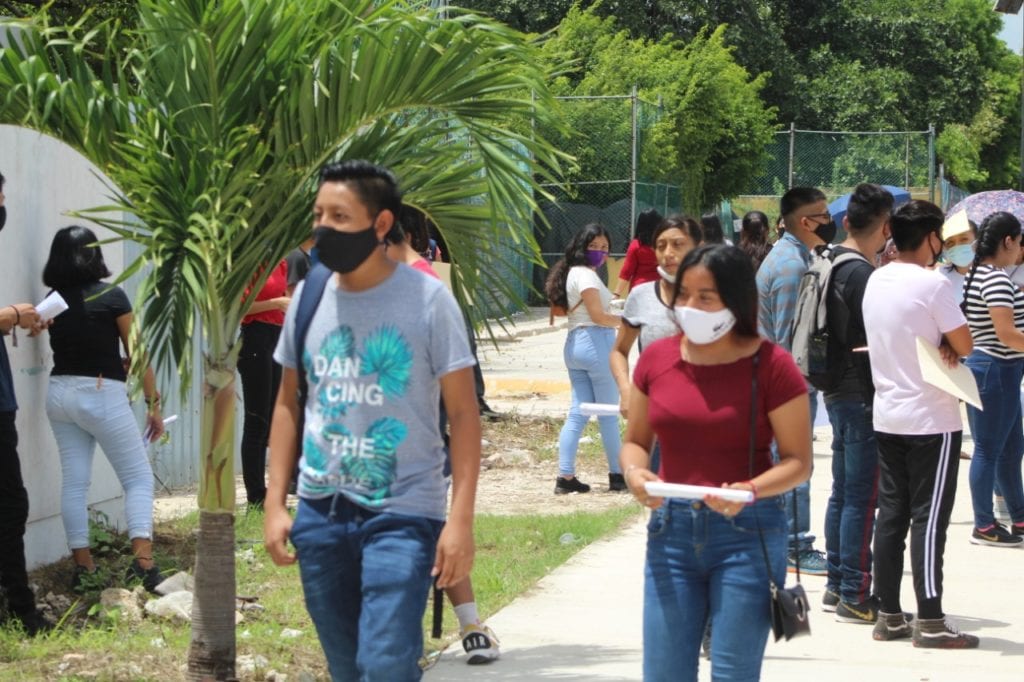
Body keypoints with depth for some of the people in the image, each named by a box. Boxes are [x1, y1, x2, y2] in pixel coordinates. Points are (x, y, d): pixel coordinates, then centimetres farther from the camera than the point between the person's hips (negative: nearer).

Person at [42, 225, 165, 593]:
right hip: (102, 394, -5)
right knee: (138, 478, 2)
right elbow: (137, 354, -6)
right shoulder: (111, 297, -8)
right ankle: (143, 559, -14)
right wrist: (153, 402, -1)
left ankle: (83, 566, 7)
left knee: (74, 481, 8)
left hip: (59, 393, 5)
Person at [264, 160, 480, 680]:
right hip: (319, 511, 5)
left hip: (402, 514, -5)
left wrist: (460, 519, -14)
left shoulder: (428, 299, -9)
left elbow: (463, 413, -7)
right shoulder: (308, 296, 5)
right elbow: (288, 403, 14)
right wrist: (274, 503, 7)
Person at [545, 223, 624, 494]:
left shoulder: (573, 273, 16)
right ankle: (618, 476, 6)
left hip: (575, 344, 9)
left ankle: (566, 476, 4)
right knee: (609, 414, 0)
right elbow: (598, 316, -16)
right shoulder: (586, 275, -12)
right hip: (596, 343, -9)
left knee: (578, 412, 9)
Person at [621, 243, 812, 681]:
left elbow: (799, 461, -5)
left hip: (748, 532, -4)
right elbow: (635, 441, 14)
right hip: (671, 529, 4)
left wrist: (751, 490, -24)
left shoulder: (771, 366, -8)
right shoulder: (657, 359, 4)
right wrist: (635, 473, -8)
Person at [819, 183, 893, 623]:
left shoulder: (833, 264, 10)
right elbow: (873, 342, -19)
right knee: (862, 499, -5)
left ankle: (836, 586, 22)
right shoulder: (863, 273, -18)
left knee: (843, 493, 16)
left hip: (838, 392, 10)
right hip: (861, 394, -10)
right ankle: (855, 596, -2)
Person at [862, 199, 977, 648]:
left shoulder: (876, 282, 7)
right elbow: (964, 346, -12)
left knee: (891, 514, 10)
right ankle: (930, 622, -3)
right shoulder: (933, 285, -16)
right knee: (929, 518, -4)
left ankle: (888, 615, 13)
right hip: (931, 418, -7)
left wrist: (937, 345, -1)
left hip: (887, 416, 7)